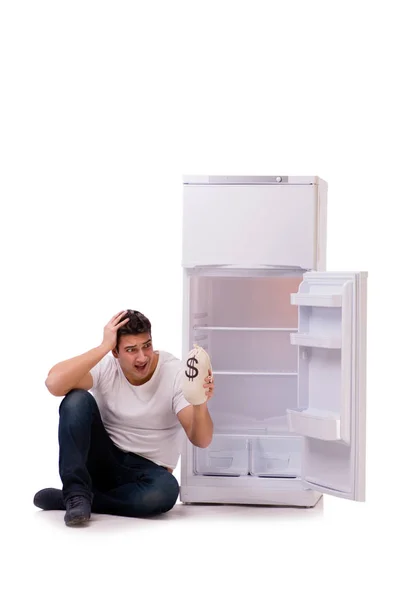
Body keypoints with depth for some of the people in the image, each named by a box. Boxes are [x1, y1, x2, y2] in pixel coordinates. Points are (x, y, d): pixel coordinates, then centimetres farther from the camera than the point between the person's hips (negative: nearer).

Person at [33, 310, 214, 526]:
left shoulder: (176, 373, -14)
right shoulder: (105, 366, -12)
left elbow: (201, 440, -21)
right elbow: (54, 384, -32)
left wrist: (200, 404, -43)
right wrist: (103, 347, -31)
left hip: (147, 470, 0)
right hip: (103, 460, 0)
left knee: (166, 490, -38)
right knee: (77, 400, -25)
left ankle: (64, 499, -21)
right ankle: (77, 494, -23)